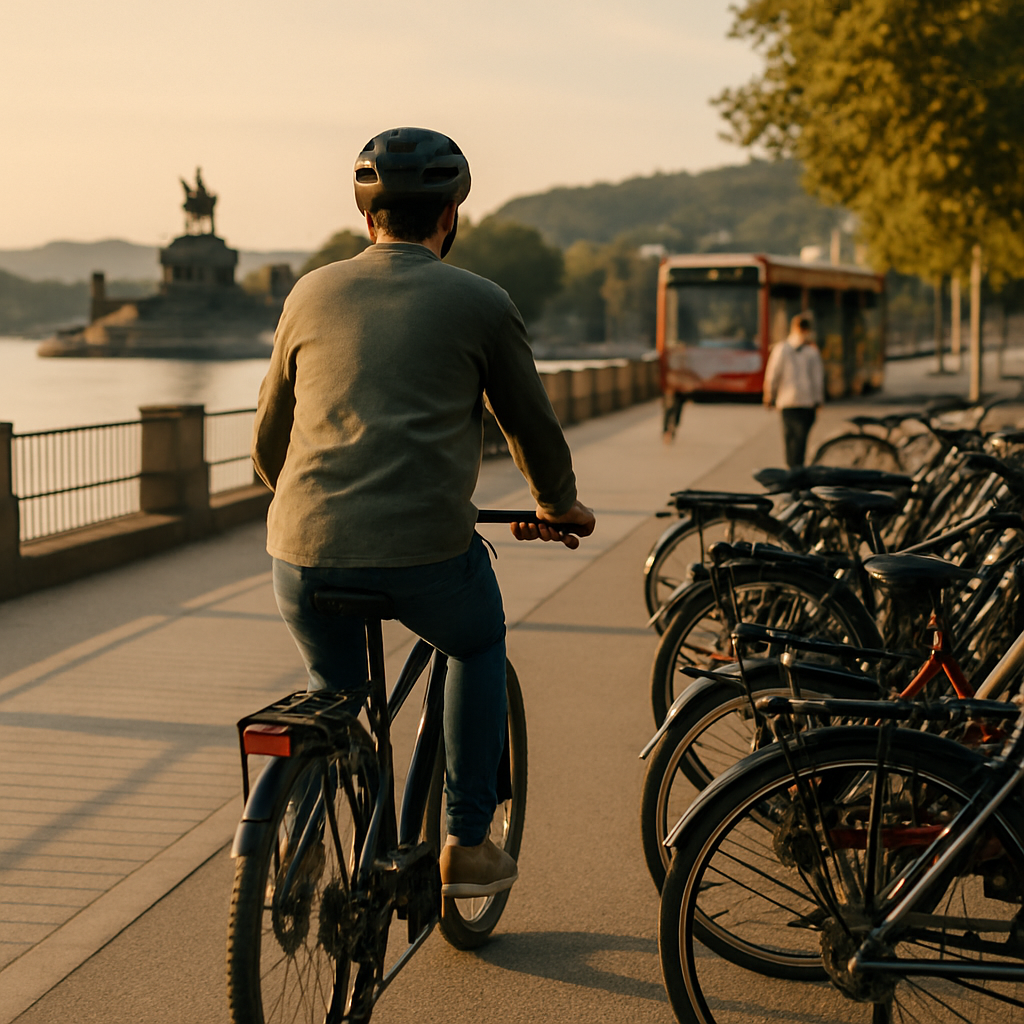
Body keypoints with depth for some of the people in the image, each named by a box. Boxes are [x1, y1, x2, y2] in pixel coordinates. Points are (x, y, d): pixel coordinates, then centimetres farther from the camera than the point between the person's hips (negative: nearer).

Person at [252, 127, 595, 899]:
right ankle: (469, 846, 26)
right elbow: (532, 425, 18)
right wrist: (560, 505, 37)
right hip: (426, 547, -3)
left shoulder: (312, 294, 16)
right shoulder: (481, 304, 7)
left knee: (335, 691, 31)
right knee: (479, 647, 29)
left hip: (305, 547, 3)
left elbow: (269, 441, 25)